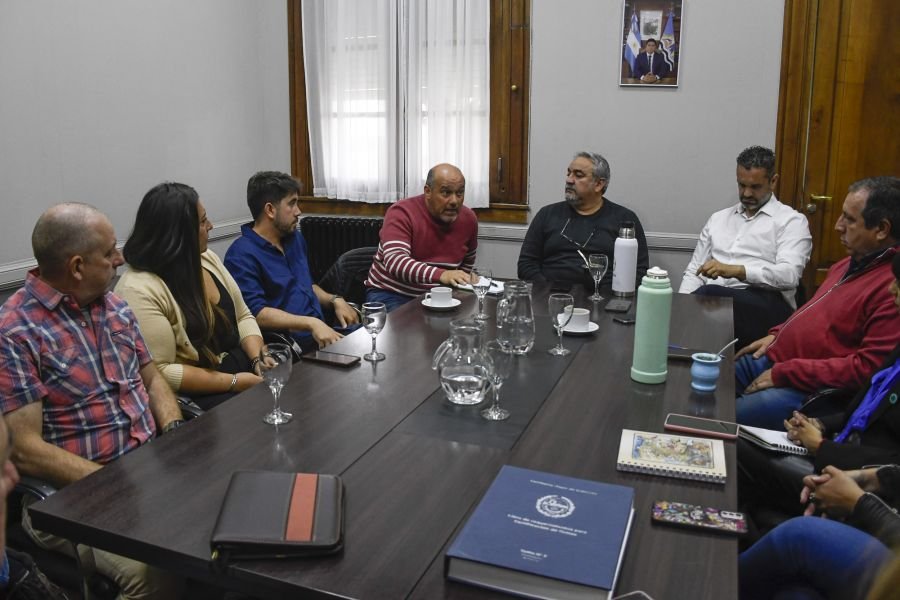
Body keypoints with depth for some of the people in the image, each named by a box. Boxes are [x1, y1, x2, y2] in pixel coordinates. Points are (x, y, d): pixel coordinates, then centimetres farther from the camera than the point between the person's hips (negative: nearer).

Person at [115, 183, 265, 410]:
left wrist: (259, 358, -7)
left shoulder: (207, 258, 6)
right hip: (195, 396, -7)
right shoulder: (139, 291, -18)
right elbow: (159, 372, -19)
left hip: (242, 365, 7)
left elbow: (243, 316, 11)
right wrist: (233, 382, -18)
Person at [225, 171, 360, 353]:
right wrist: (311, 323, -26)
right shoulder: (242, 255, -9)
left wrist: (335, 300, 10)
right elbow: (257, 314, -18)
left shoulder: (295, 238, 18)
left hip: (322, 329, 9)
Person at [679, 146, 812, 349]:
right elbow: (694, 272, 21)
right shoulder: (718, 218, 26)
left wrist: (734, 270, -21)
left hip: (765, 304, -4)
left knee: (707, 295, -36)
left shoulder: (791, 221, 10)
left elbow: (789, 275, -8)